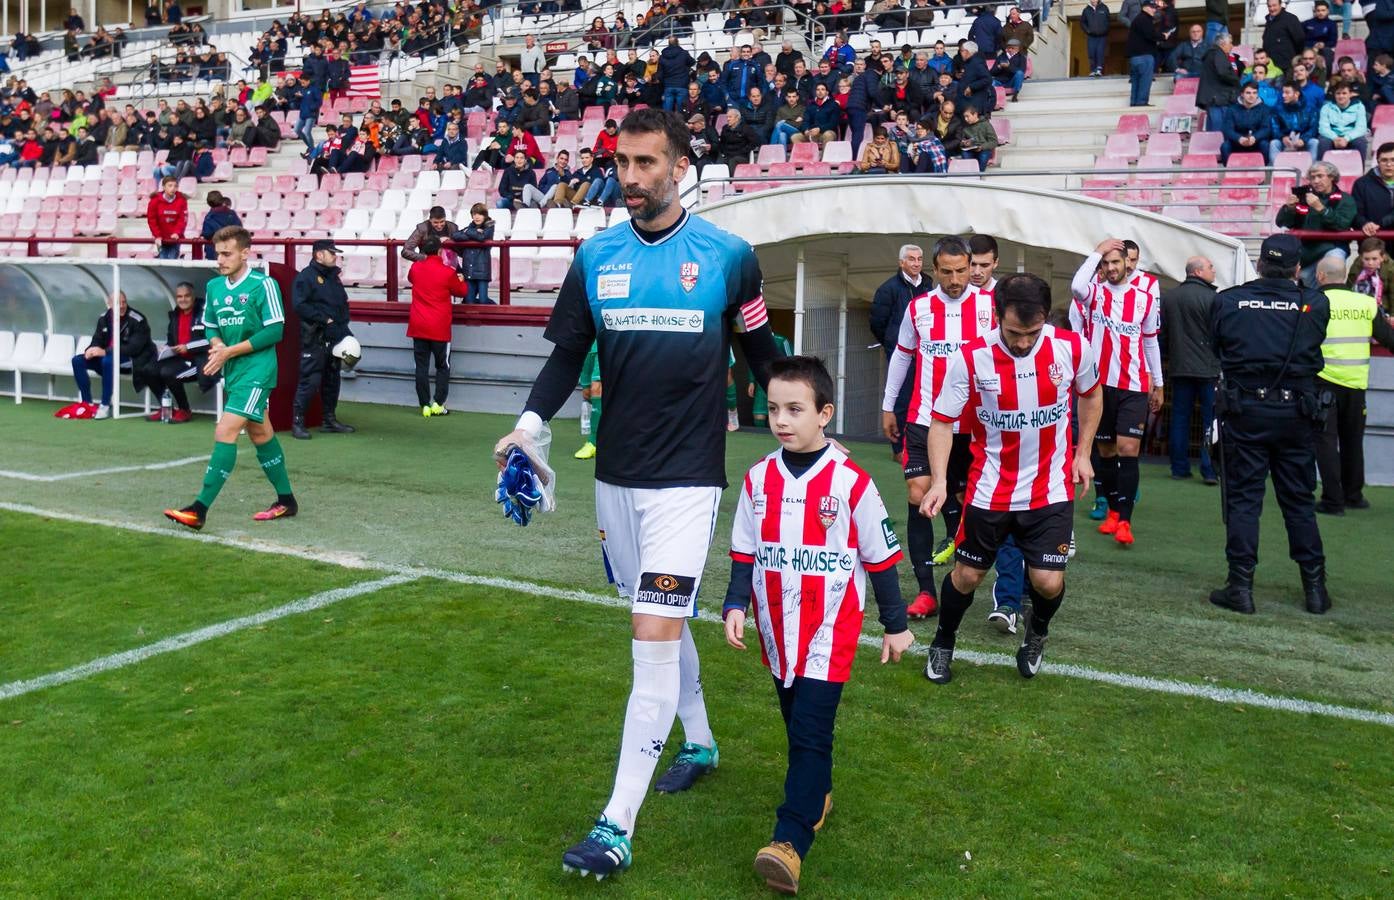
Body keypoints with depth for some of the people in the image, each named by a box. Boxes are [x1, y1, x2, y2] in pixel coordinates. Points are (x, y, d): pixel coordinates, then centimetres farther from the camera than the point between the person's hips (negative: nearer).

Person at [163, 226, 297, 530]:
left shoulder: (263, 284, -11)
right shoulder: (214, 287, 10)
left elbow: (274, 331, -15)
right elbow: (210, 326, 18)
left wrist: (229, 352, -15)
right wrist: (217, 346, -6)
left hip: (256, 371, -8)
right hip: (232, 371, 8)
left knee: (225, 433, -15)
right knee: (261, 434, 15)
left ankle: (200, 509, -15)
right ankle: (286, 501, 26)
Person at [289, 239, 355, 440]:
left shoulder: (334, 277, 18)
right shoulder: (306, 276, -7)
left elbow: (343, 304, 23)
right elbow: (299, 305, -18)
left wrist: (343, 324, 8)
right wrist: (325, 320, -18)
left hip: (335, 337, 8)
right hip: (315, 338, -8)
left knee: (332, 379, 13)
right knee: (310, 380, -10)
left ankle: (330, 420, 23)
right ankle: (297, 422, -4)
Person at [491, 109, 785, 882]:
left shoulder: (728, 256, -4)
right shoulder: (595, 257, 4)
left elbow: (760, 353, 7)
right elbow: (567, 354, 8)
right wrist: (531, 422, -9)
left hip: (686, 477, -4)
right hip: (614, 475, 4)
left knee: (655, 635, -11)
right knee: (662, 624, 17)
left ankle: (617, 825, -4)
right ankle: (699, 743, 41)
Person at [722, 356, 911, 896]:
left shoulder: (851, 483, -12)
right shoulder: (758, 480, 0)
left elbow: (881, 558, -2)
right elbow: (744, 554, 8)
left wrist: (896, 624, 4)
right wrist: (736, 606, -5)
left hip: (830, 633, -5)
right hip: (777, 632, 5)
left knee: (811, 732, -9)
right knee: (796, 725, 17)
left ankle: (791, 840, -11)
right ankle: (817, 794, 38)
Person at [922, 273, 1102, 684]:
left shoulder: (1073, 348, -11)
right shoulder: (970, 357, -17)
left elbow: (1091, 395, 11)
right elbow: (942, 421, -10)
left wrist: (1083, 453, 7)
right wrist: (939, 480, -22)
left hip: (1052, 490, 1)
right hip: (989, 490, -1)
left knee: (1048, 582, -5)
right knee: (967, 575, 8)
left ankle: (1037, 630, 32)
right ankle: (943, 643, 36)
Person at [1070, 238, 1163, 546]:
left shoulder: (1145, 298, 7)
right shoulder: (1093, 293, 2)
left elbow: (1151, 341, 15)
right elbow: (1077, 286, -24)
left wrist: (1158, 384, 17)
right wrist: (1098, 251, -15)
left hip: (1134, 386, 0)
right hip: (1100, 383, 1)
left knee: (1128, 449, -10)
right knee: (1106, 450, 10)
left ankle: (1124, 521, -8)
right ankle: (1113, 510, 25)